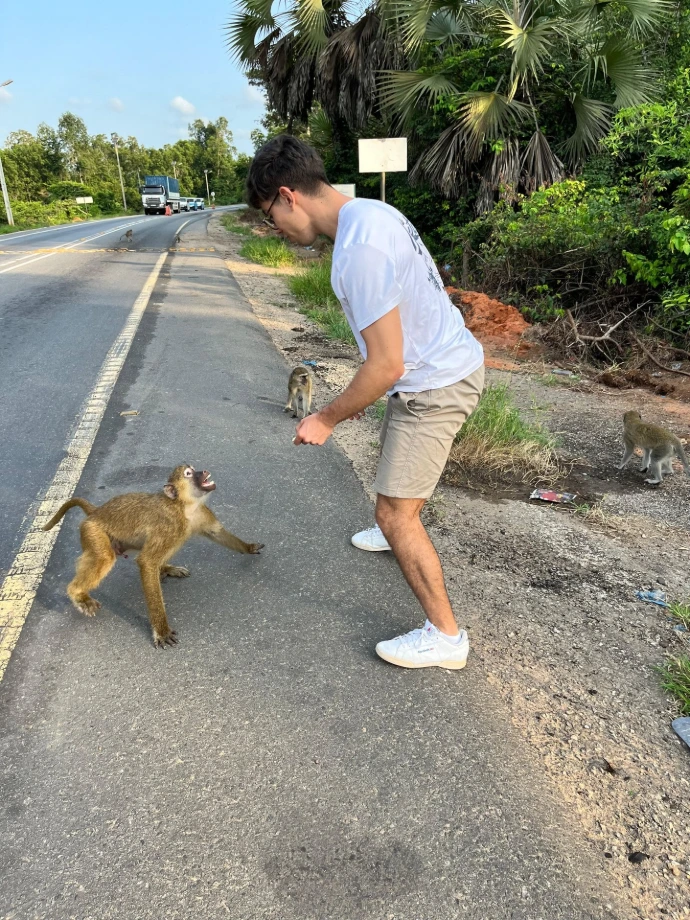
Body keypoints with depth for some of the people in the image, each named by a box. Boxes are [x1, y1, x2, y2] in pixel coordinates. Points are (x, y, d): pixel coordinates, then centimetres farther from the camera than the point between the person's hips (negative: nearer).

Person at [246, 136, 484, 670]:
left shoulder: (359, 249, -28)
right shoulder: (370, 212, 4)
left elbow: (387, 366, -28)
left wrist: (328, 418, -14)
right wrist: (364, 394, 20)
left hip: (434, 384, -10)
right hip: (447, 362, 10)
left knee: (395, 511, -5)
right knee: (398, 457, 31)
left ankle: (445, 636, 9)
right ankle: (399, 533, 60)